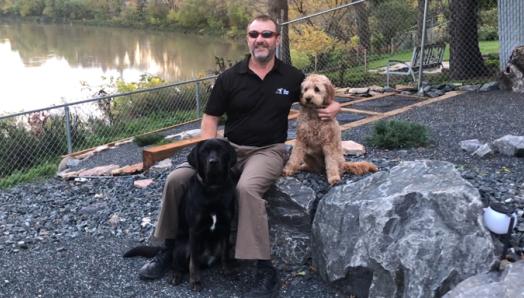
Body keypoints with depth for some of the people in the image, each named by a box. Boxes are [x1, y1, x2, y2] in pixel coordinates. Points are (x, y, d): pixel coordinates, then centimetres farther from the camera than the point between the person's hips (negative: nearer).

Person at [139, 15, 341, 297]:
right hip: (230, 147, 3)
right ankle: (169, 249, 6)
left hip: (268, 151, -3)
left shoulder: (292, 77, 1)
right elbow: (211, 117, 3)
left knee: (247, 188, -37)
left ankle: (265, 270, -29)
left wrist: (333, 107, -8)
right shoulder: (229, 77, 0)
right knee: (177, 179, -15)